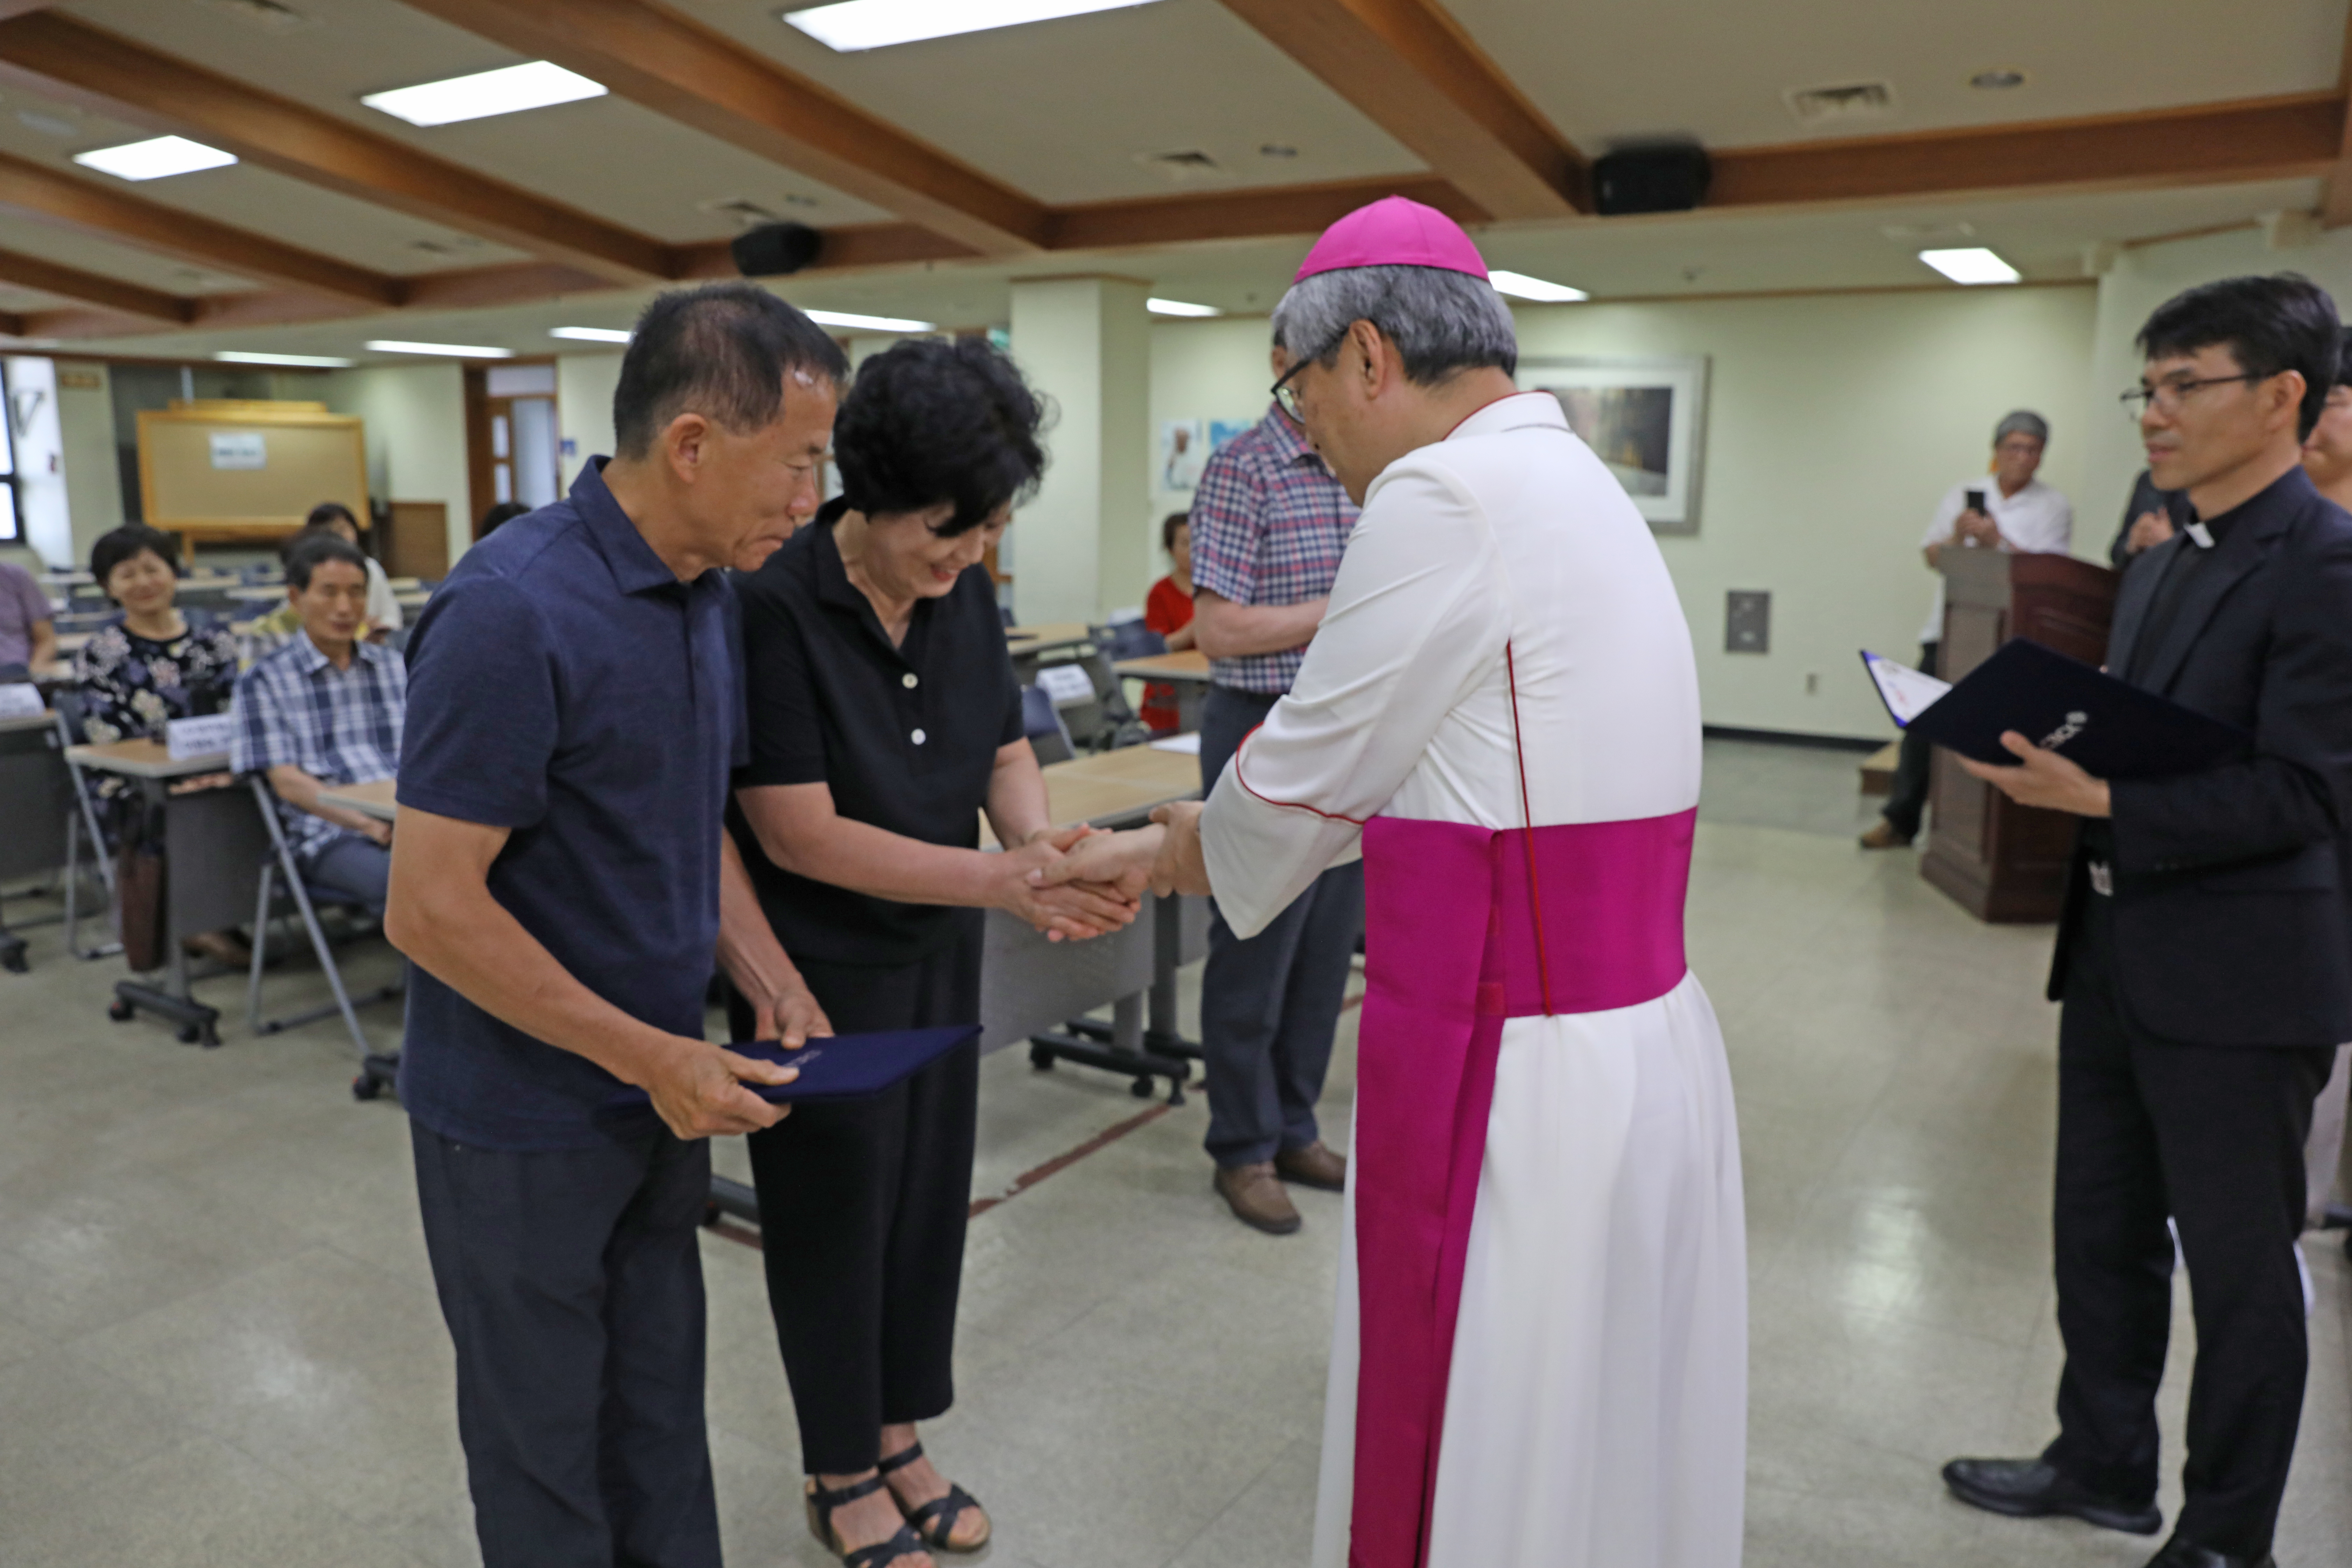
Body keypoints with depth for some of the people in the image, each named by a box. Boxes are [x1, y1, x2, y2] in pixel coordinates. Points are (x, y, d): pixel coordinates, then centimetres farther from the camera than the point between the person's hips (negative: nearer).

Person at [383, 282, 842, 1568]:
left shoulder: (705, 595, 1)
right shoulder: (513, 614, -25)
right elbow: (432, 907, -24)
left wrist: (765, 978, -2)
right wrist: (653, 1057, -21)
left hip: (663, 1091, 7)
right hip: (523, 1119, -7)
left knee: (661, 1421, 22)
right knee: (548, 1441, 14)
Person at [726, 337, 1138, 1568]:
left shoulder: (964, 593, -4)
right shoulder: (775, 606, -23)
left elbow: (1005, 749, 5)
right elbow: (798, 831, -24)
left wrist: (1039, 840, -18)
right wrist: (1001, 881, -29)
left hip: (938, 956, 6)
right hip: (823, 970, -6)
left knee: (930, 1196, 17)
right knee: (837, 1215, 11)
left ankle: (899, 1440, 39)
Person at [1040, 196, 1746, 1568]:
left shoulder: (1448, 496, -18)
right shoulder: (1565, 481, 13)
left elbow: (1300, 783, -9)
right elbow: (1378, 764, 17)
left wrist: (1176, 853, 13)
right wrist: (1157, 851, 20)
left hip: (1523, 1085, -9)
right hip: (1647, 1039, 9)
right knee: (1599, 1454, 23)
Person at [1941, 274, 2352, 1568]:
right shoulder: (2157, 568, 12)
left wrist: (2102, 800, -26)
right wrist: (2045, 759, -1)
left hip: (2239, 984, -8)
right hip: (2118, 960, 8)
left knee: (2238, 1267, 9)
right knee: (2102, 1234, 19)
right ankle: (2104, 1464, 38)